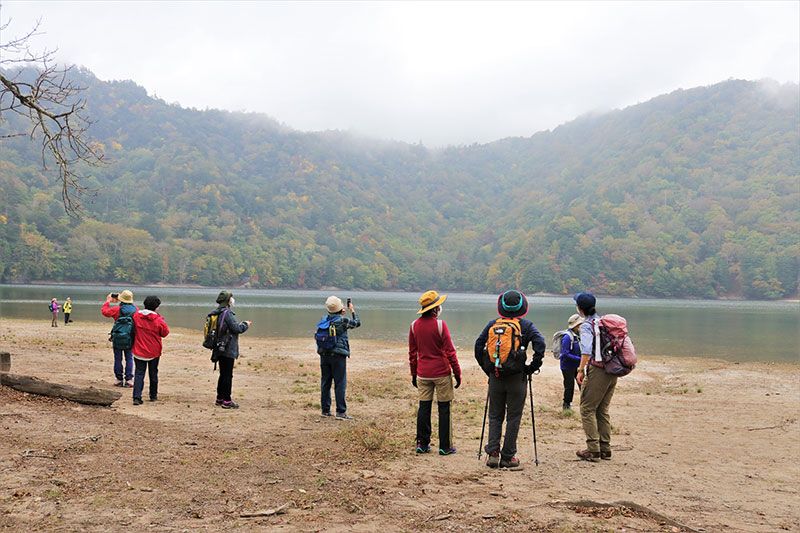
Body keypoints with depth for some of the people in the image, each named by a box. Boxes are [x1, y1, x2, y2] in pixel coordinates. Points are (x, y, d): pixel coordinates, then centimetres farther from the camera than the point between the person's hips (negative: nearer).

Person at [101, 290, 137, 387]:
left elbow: (104, 311, -5)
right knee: (129, 358, 8)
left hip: (118, 339, -2)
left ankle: (119, 380, 10)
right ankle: (129, 379, 4)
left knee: (118, 359, 8)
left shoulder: (117, 309, -12)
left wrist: (108, 301, 10)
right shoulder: (135, 309, -2)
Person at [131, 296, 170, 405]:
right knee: (153, 373, 16)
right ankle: (153, 395, 28)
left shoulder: (136, 316, -6)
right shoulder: (158, 320, -16)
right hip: (154, 352, -1)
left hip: (139, 351, 1)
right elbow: (165, 333, -1)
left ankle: (137, 397, -8)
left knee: (139, 373, 4)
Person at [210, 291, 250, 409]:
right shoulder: (227, 313, -17)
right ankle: (227, 400, -2)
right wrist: (245, 324, -1)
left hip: (220, 349, 9)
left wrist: (241, 324, 16)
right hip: (228, 349, -9)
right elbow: (236, 328, -19)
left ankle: (220, 398, 24)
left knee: (223, 374, 17)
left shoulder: (217, 313, 11)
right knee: (228, 375, -4)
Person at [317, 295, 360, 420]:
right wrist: (352, 310, 20)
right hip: (338, 355, -5)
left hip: (324, 355, 5)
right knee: (340, 384, -2)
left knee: (325, 383, 12)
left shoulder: (324, 320, 4)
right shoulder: (343, 320, -10)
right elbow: (357, 322, 7)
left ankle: (325, 410, 18)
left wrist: (341, 314, 30)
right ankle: (341, 412, -4)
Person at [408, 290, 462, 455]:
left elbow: (412, 353, 9)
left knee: (424, 407, 10)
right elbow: (450, 352, -11)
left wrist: (413, 374, 18)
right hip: (442, 373, -4)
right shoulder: (440, 324, -12)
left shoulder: (414, 325, 3)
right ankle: (445, 446, 7)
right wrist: (457, 373, -4)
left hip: (422, 373, 5)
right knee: (444, 408, 3)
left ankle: (422, 444, 13)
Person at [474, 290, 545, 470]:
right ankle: (508, 457, 8)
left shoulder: (492, 324, 5)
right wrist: (532, 367, -4)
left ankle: (493, 453, 3)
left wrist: (487, 369, 9)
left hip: (495, 377, 2)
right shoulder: (526, 326, -2)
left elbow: (478, 347, 1)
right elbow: (540, 344, -14)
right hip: (517, 378, -2)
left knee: (495, 416, 13)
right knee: (513, 417, 6)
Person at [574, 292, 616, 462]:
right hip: (612, 371, 8)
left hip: (597, 370, -8)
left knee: (587, 409, 0)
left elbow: (586, 350, -20)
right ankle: (605, 449, 18)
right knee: (603, 410, 16)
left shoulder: (587, 325, -8)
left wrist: (581, 370, -14)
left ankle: (593, 450, -4)